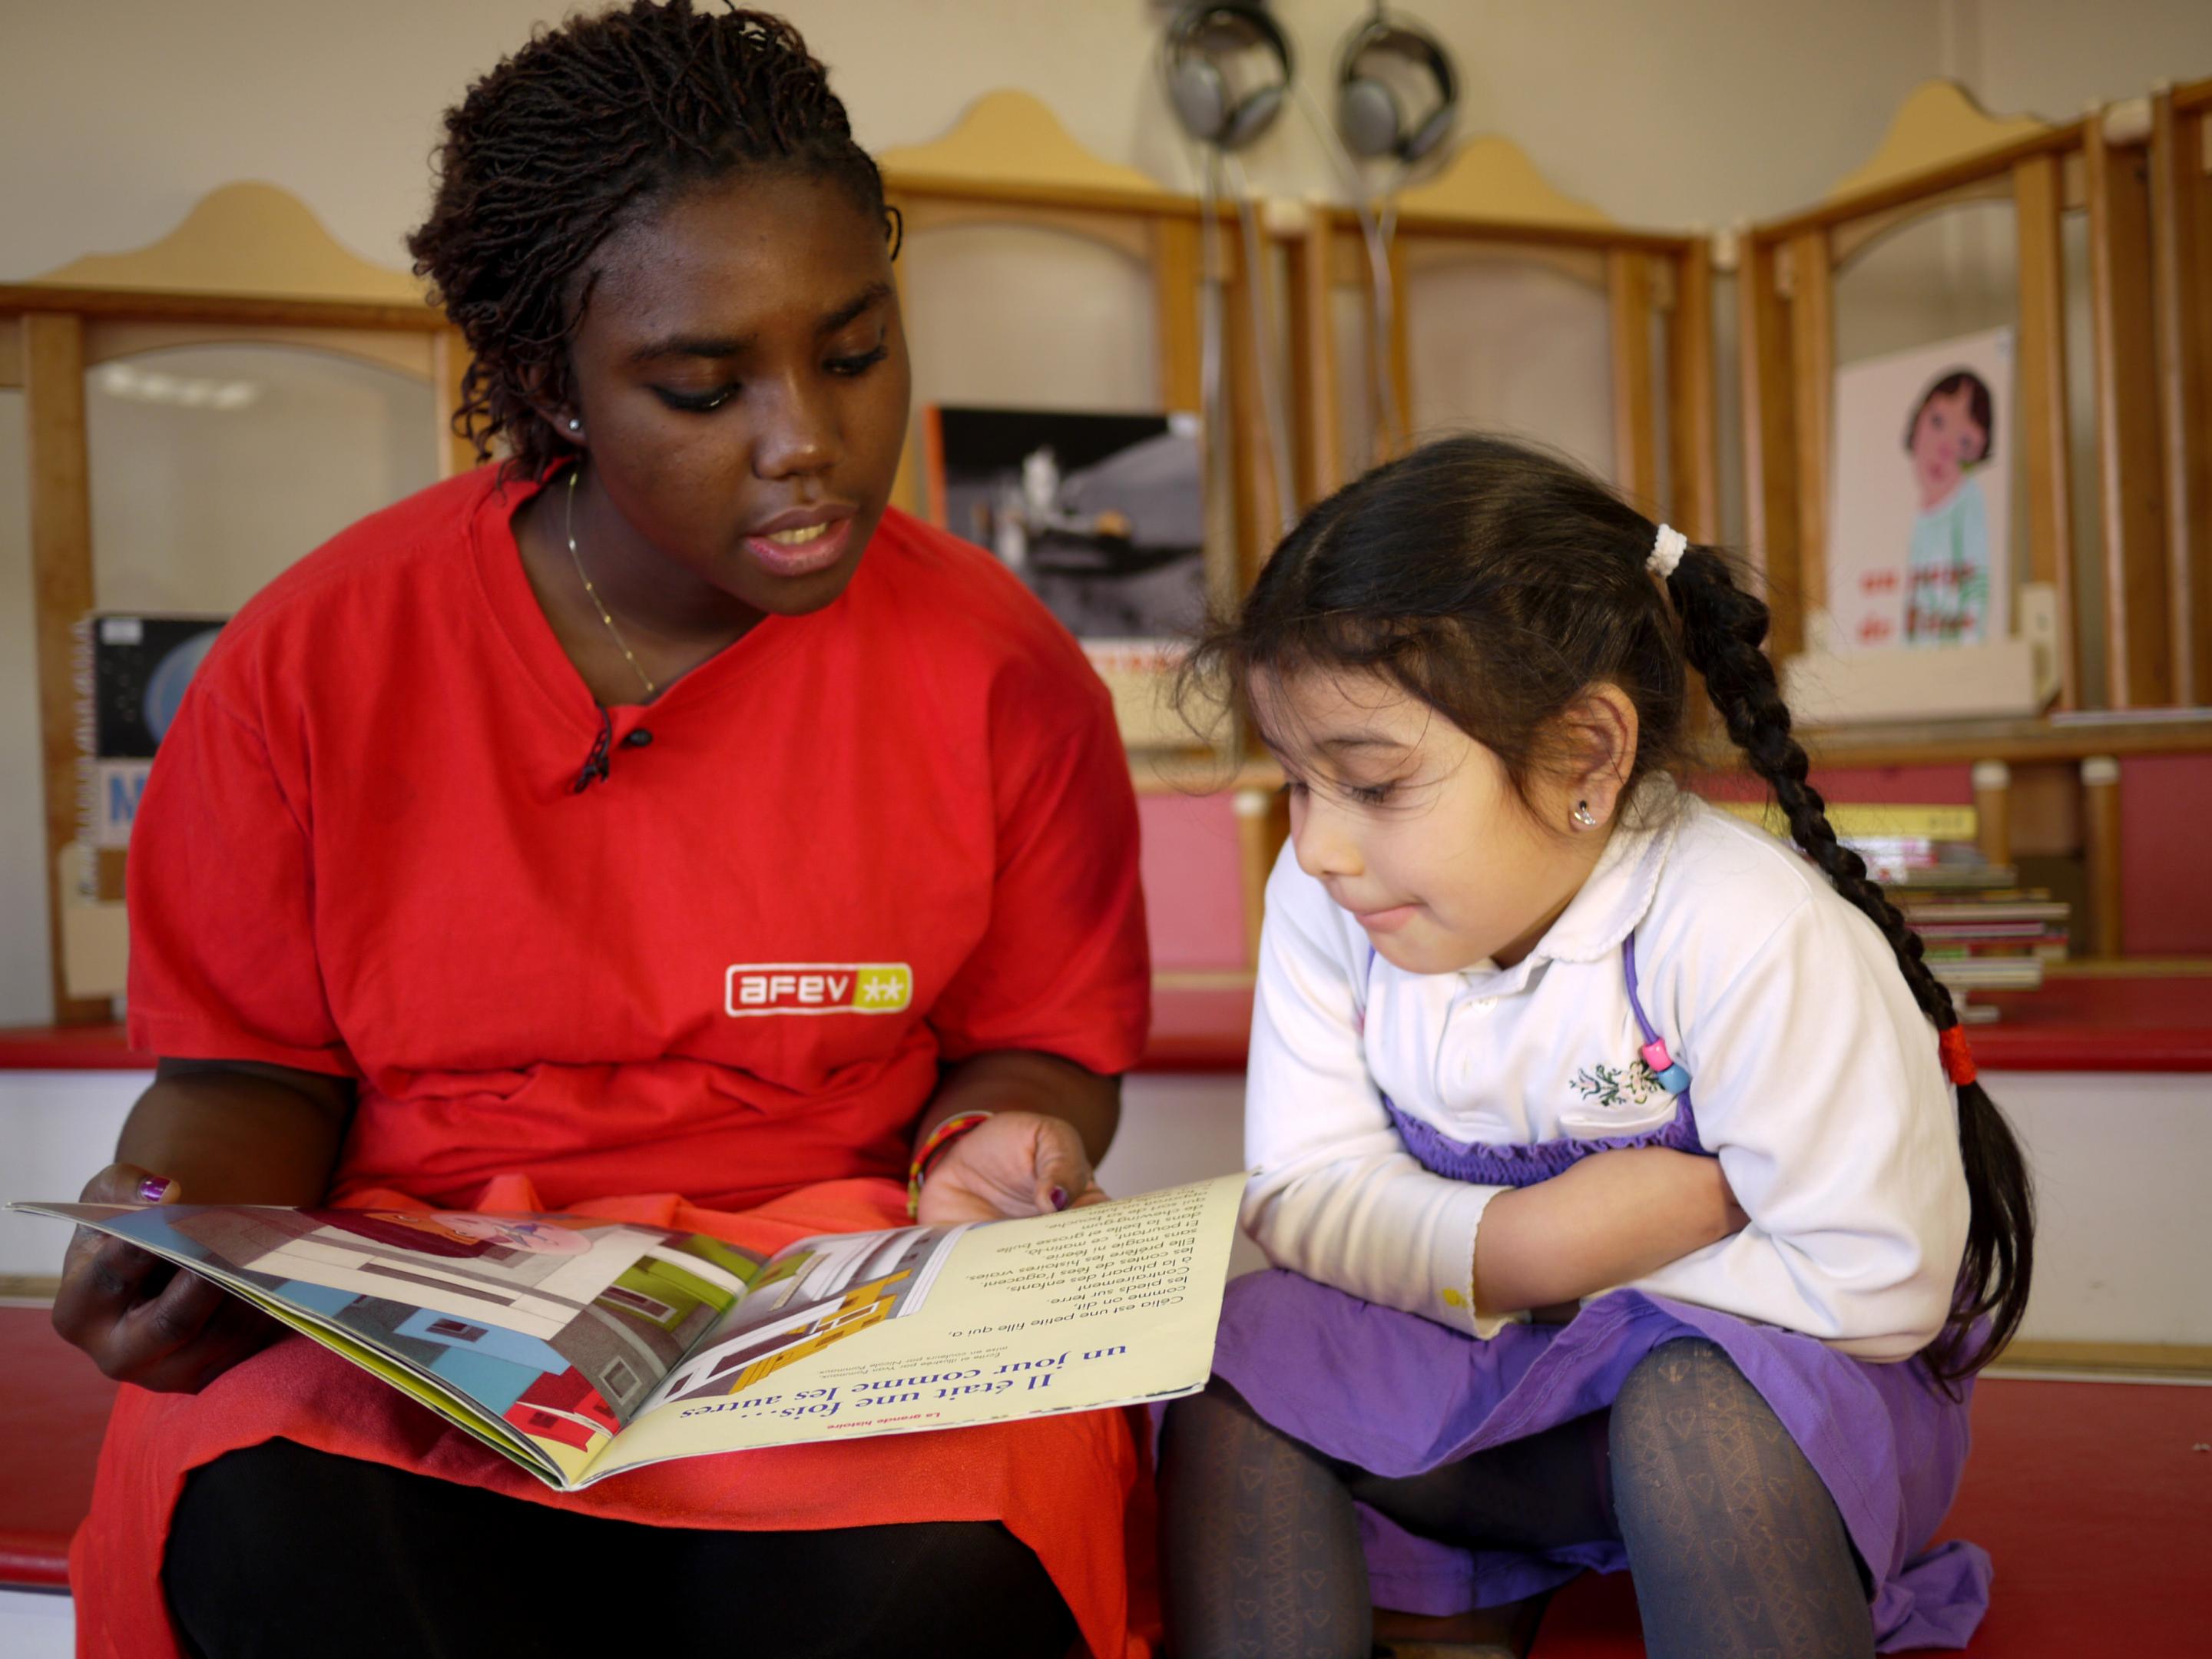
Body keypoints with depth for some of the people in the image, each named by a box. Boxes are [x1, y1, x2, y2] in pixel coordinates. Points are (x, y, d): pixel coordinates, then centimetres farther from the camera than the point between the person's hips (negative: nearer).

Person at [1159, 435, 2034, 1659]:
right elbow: (1301, 1198, -10)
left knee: (1691, 1404, -37)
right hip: (1488, 1379, 5)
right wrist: (1520, 1246, -27)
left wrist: (1573, 1266, -21)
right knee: (1248, 1345, -19)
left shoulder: (1744, 935, -28)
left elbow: (1879, 1286, -24)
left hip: (1746, 1377, -4)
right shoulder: (1325, 903, -12)